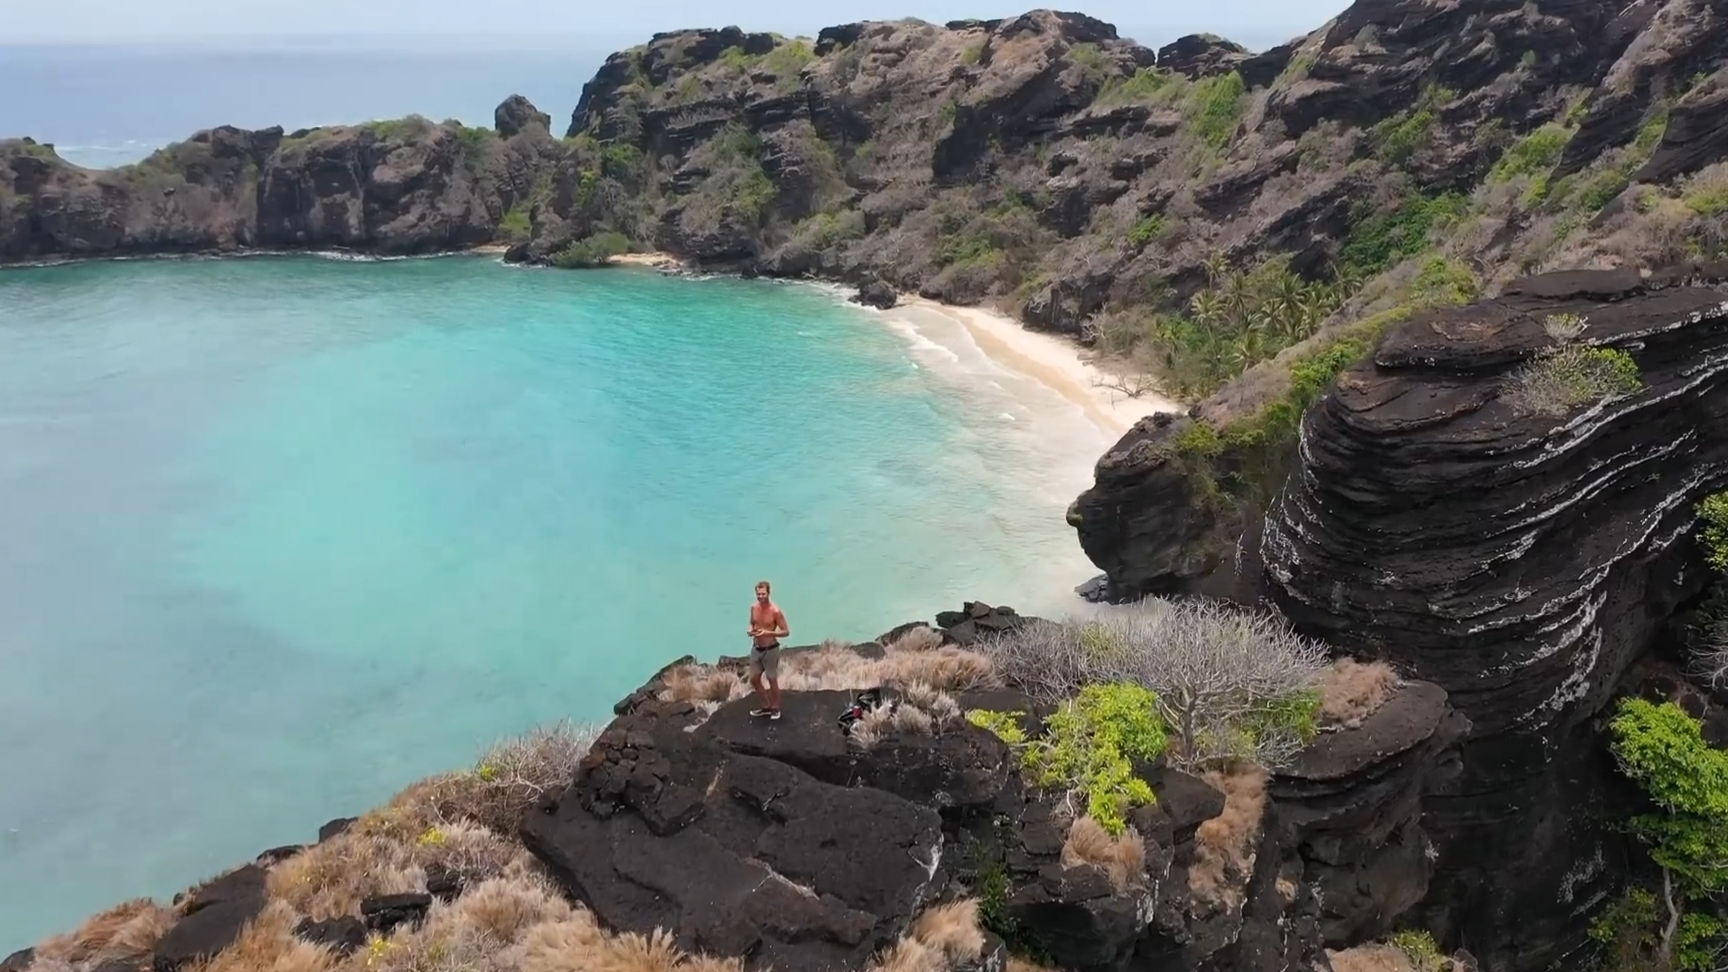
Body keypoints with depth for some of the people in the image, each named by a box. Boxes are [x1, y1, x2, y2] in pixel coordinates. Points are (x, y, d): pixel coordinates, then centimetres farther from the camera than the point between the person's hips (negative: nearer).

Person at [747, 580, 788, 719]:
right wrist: (751, 630, -8)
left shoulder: (775, 611, -20)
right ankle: (766, 706, 32)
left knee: (772, 680, 8)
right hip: (756, 649, 6)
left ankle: (775, 708, 28)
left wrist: (768, 633, -27)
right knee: (754, 679, 14)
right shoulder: (753, 608, -2)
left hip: (770, 650, -6)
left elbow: (786, 632, -15)